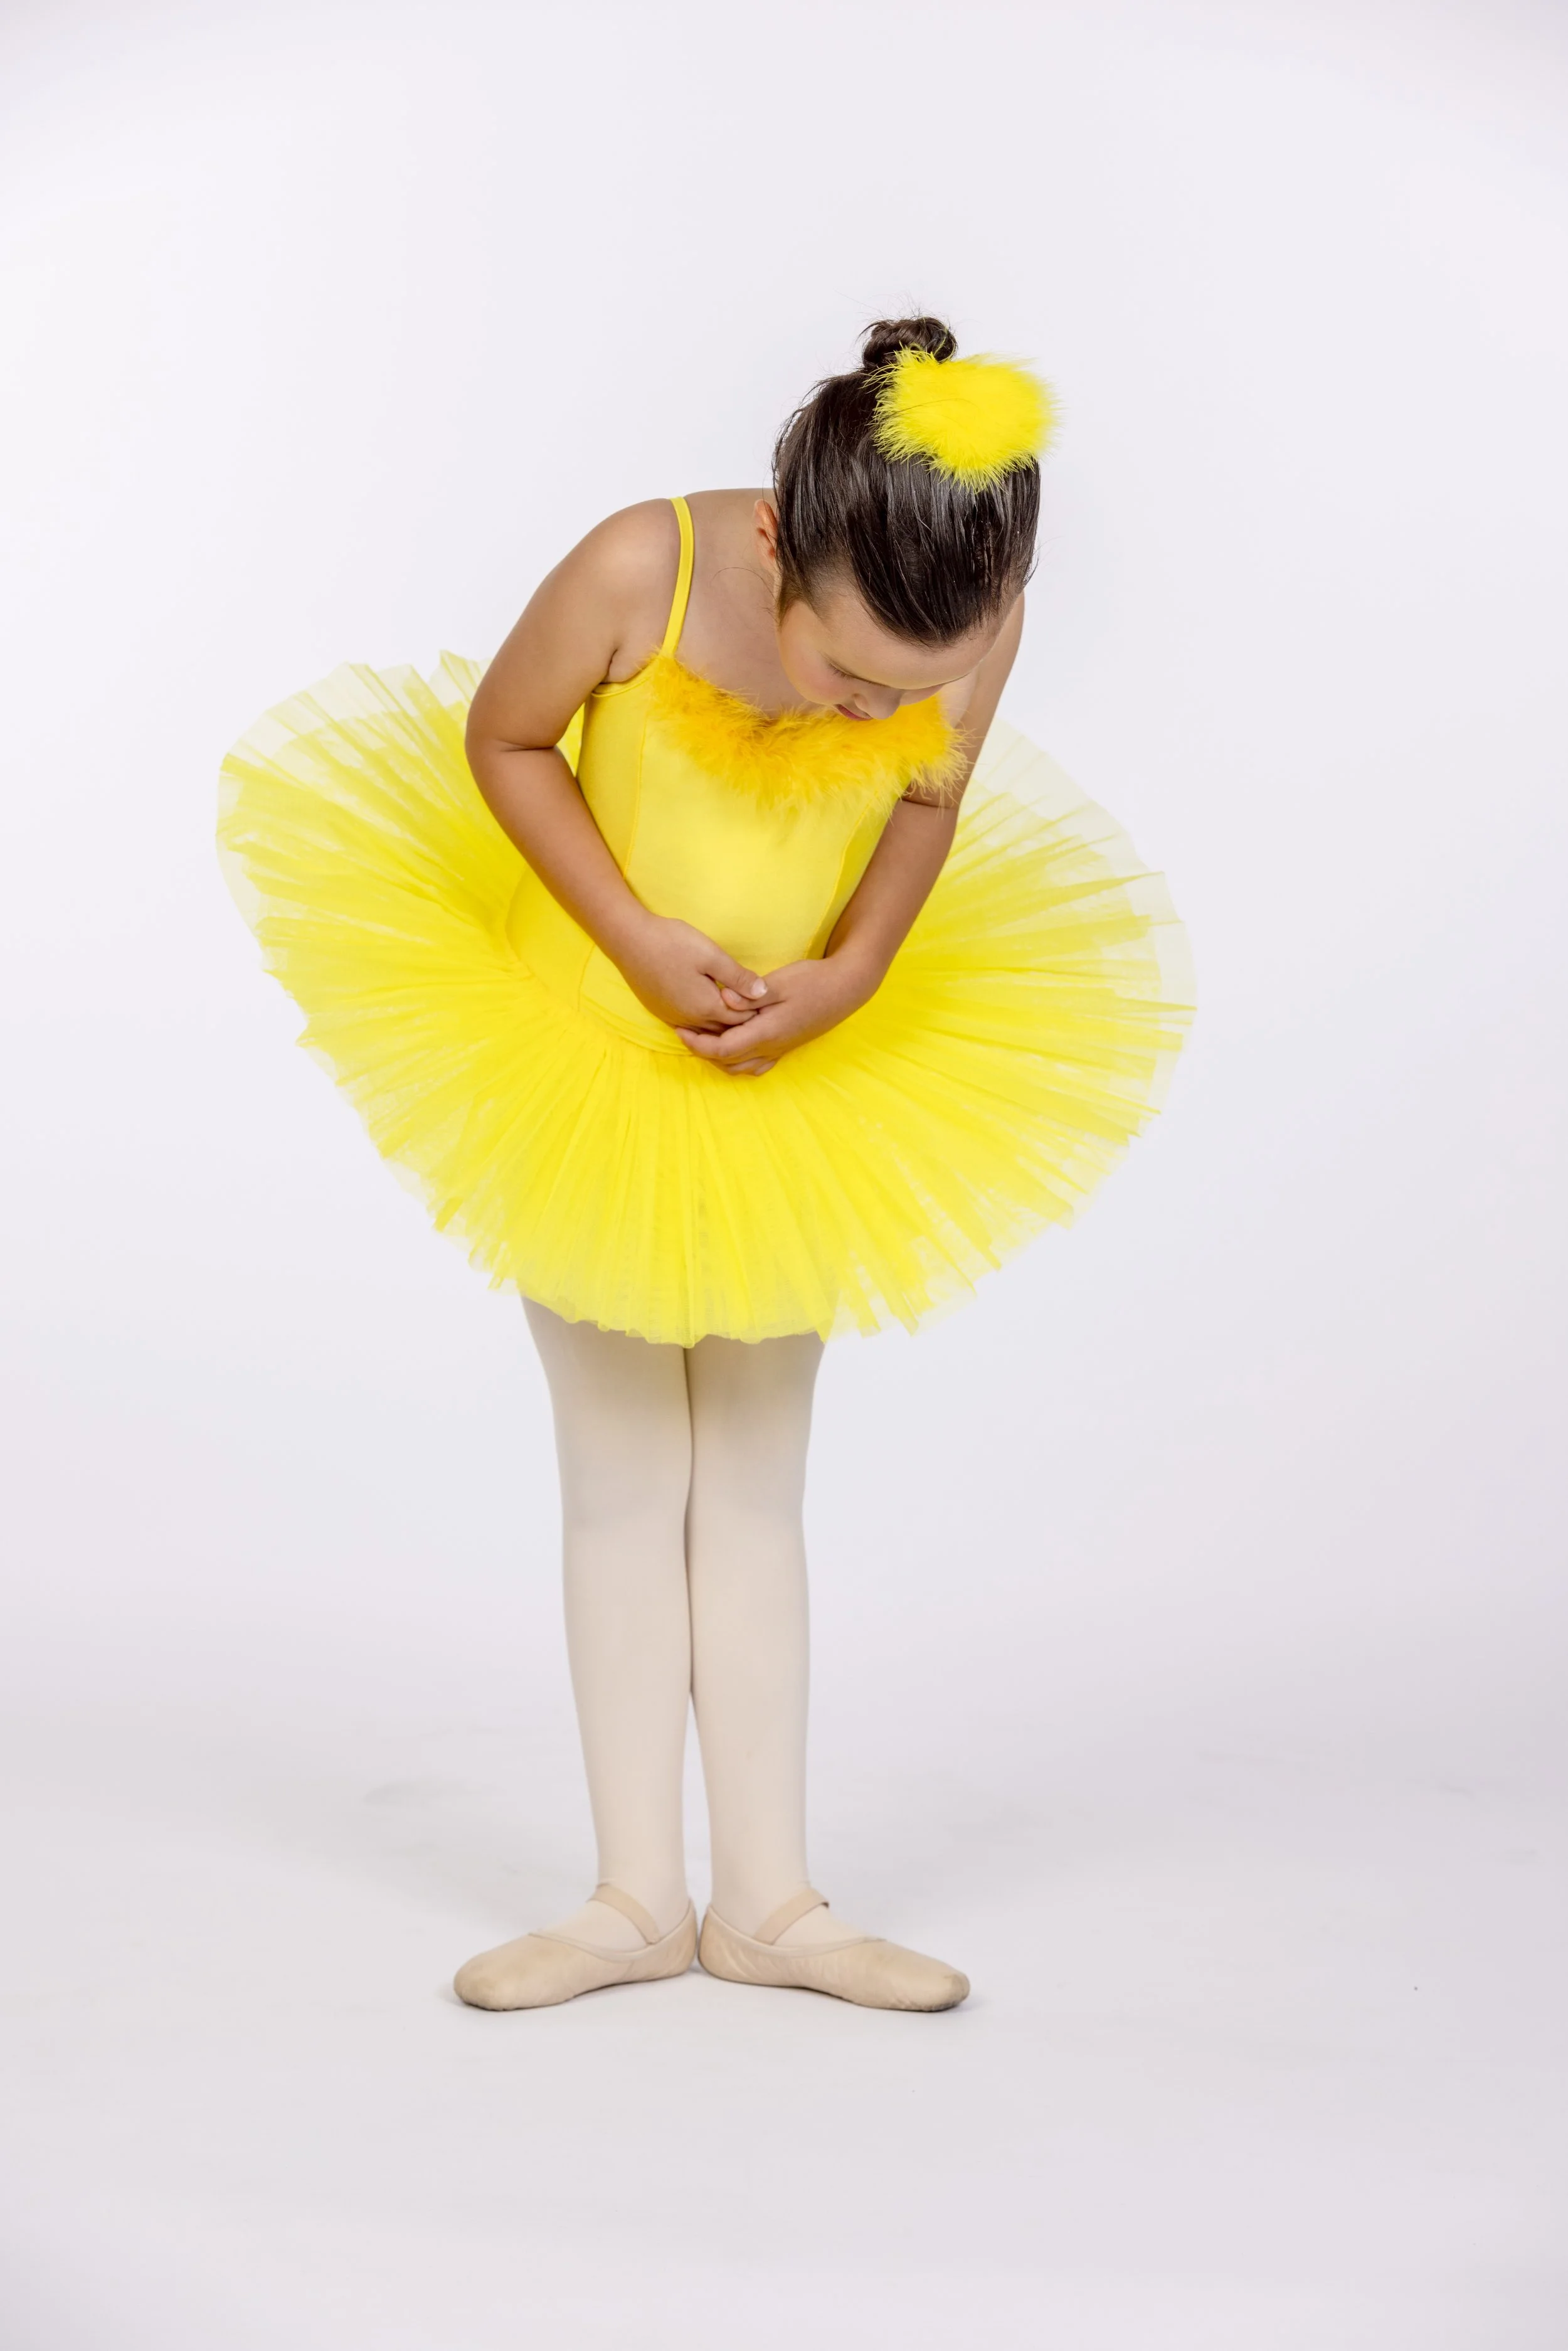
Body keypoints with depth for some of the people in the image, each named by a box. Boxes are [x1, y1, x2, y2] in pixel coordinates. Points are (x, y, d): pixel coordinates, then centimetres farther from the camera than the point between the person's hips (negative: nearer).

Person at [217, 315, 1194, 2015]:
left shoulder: (973, 616, -20)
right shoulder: (641, 570, -28)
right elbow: (499, 738, -11)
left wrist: (853, 975, -17)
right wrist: (636, 941, -20)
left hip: (805, 1086, 2)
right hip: (582, 1061, -2)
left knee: (755, 1491, 8)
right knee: (624, 1489, 4)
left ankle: (766, 1900, 16)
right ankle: (639, 1899, 13)